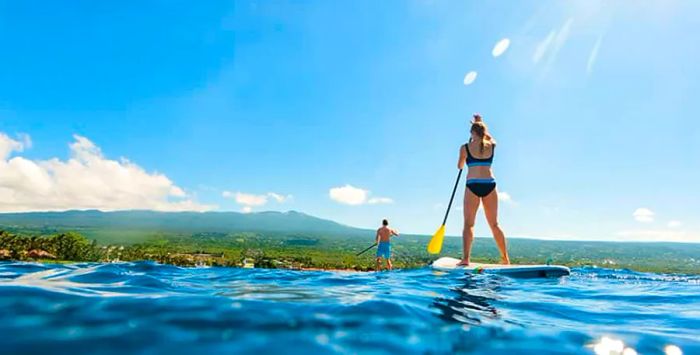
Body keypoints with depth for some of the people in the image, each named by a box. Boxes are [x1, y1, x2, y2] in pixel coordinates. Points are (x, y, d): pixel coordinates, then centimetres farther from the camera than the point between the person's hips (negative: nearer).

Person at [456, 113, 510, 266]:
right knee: (494, 224, 12)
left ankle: (465, 258, -12)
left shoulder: (465, 147, 1)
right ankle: (505, 258, 19)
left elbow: (460, 166, 16)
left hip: (473, 185, -3)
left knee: (468, 223, -2)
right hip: (490, 185, 3)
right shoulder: (492, 145, 8)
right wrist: (481, 124, 43)